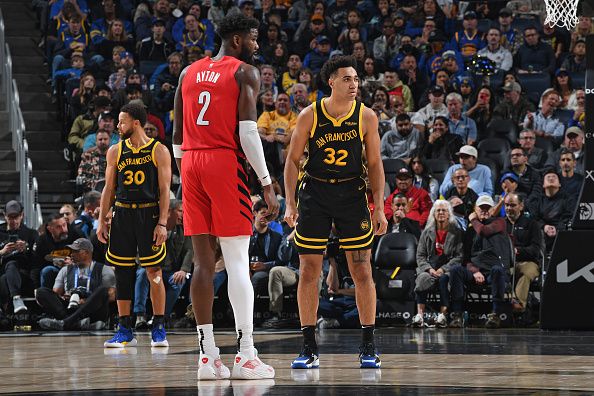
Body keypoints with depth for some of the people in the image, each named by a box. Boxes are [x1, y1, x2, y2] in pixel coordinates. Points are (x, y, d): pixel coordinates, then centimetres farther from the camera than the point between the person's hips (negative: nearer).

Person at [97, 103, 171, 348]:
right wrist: (102, 220, 4)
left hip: (149, 214, -4)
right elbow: (109, 189, 11)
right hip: (122, 215, 4)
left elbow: (164, 190, -4)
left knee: (154, 273, -3)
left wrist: (162, 223, -12)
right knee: (122, 273, 3)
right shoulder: (115, 152, 9)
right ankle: (125, 330, 8)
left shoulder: (159, 151, -2)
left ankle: (158, 329, 5)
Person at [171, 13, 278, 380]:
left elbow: (177, 135, 16)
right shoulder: (246, 73, -1)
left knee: (203, 260, 6)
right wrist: (267, 184, -9)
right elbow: (248, 132, -11)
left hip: (191, 164, 6)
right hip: (226, 162, -6)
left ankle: (208, 356, 4)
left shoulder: (189, 72, 17)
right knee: (238, 262, -4)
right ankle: (246, 356, -7)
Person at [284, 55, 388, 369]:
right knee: (308, 271, -1)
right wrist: (290, 203, -6)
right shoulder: (310, 116, -5)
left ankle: (368, 346, 7)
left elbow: (375, 164, 2)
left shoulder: (366, 117, -3)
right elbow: (293, 160, 1)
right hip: (314, 193, 0)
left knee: (362, 271, -2)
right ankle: (309, 348, 7)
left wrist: (379, 208, -4)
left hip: (352, 193, 0)